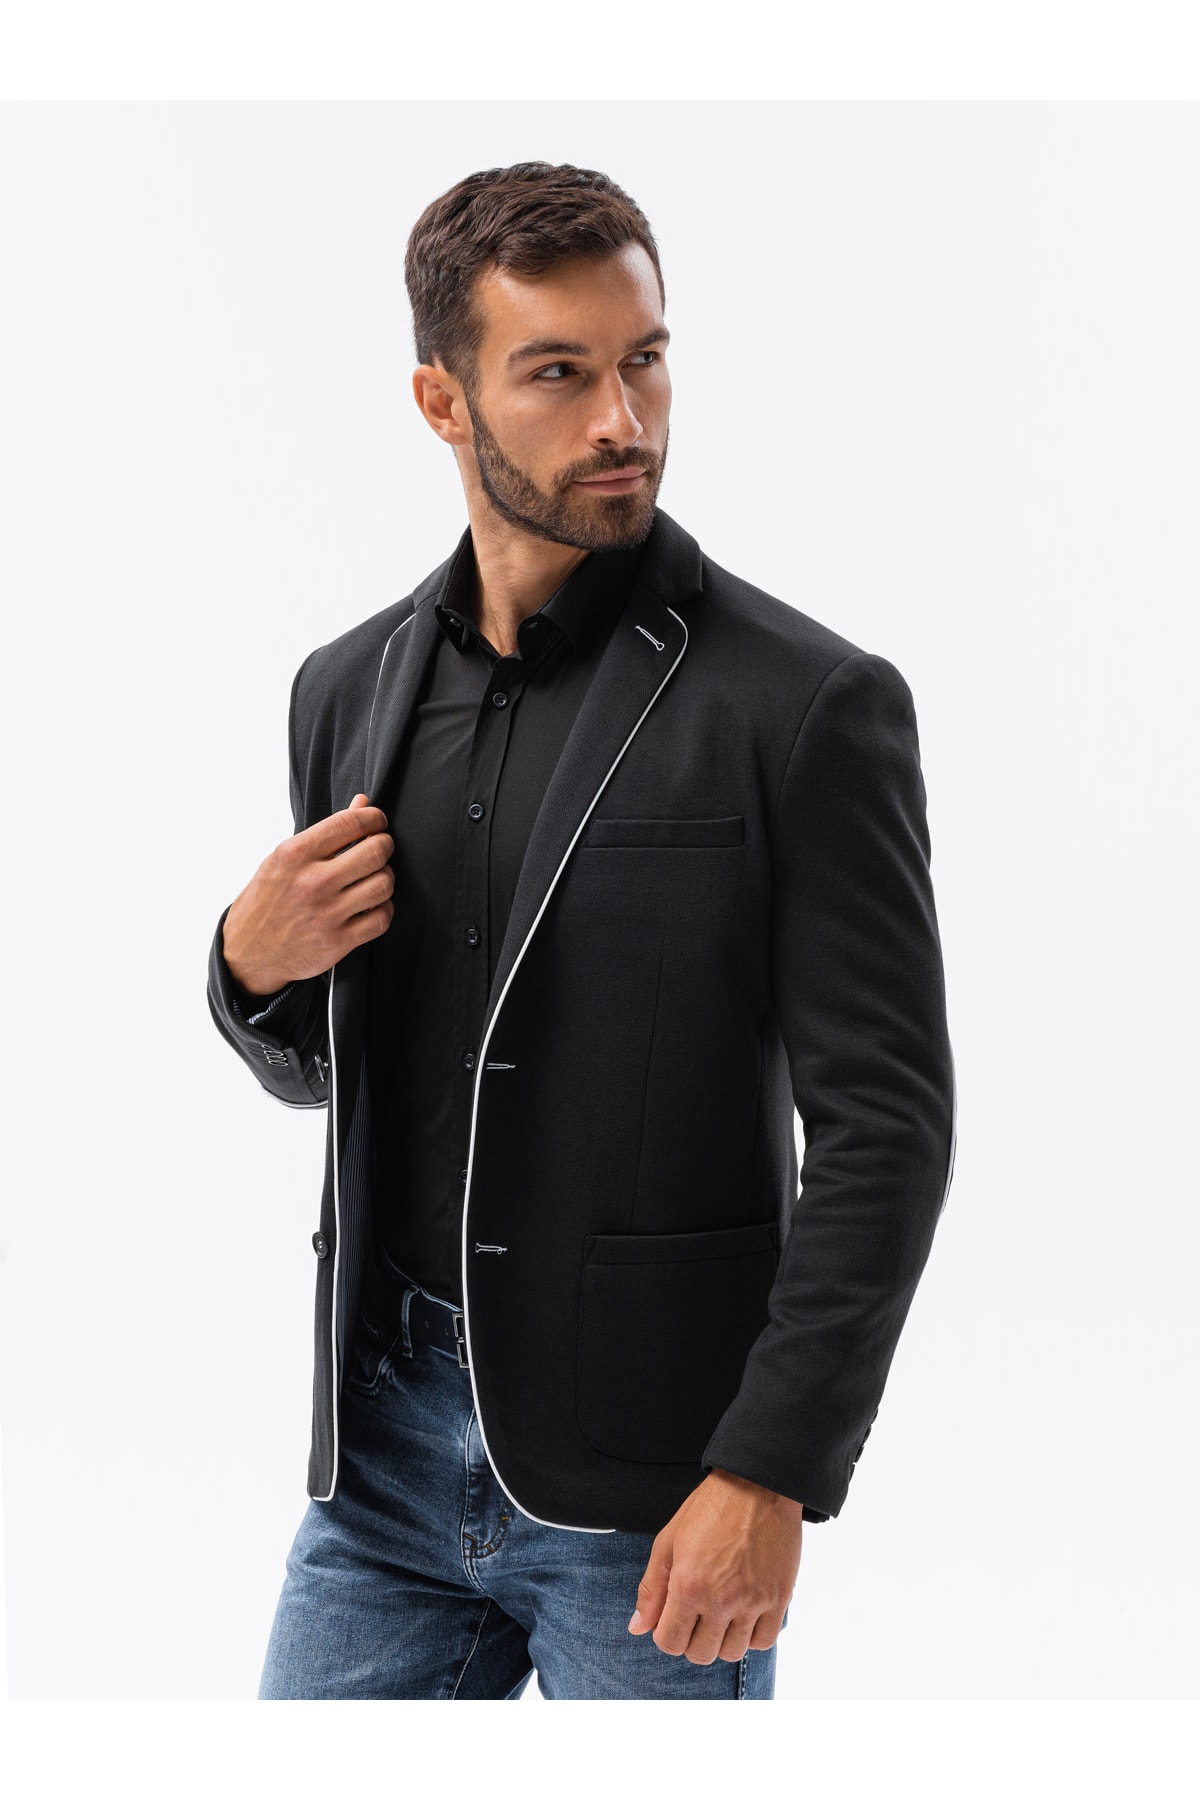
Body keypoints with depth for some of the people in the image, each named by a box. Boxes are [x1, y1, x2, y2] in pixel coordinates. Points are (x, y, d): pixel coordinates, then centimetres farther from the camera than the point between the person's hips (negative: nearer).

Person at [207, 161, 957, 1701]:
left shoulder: (813, 706, -10)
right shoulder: (349, 691, 7)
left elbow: (885, 1121, -11)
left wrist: (773, 1472, -16)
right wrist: (256, 965, -5)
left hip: (656, 1480, -4)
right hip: (387, 1434, 5)